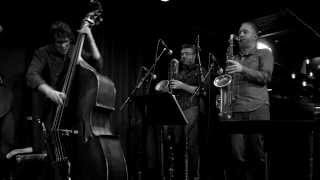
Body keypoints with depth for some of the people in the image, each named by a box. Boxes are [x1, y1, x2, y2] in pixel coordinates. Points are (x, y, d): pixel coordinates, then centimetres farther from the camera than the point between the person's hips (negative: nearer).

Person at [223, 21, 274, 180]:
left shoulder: (264, 54, 14)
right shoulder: (234, 59, 26)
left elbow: (266, 77, -1)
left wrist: (243, 69, -12)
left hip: (257, 109, -3)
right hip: (235, 110, 3)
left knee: (259, 156, -4)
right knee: (238, 157, -4)